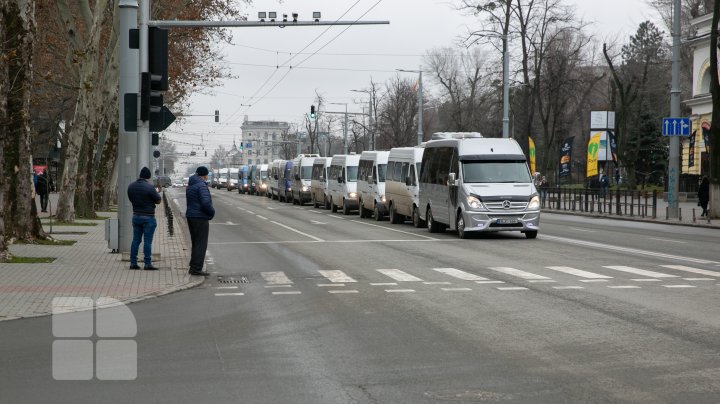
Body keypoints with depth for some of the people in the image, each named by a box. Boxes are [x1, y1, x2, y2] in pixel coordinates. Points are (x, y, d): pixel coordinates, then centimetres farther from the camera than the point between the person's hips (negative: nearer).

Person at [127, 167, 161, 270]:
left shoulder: (131, 186, 2)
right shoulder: (149, 187, -17)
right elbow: (158, 201, -8)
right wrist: (157, 193, 10)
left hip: (136, 216, 6)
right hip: (148, 217, -6)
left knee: (136, 240, 11)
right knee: (147, 241, -2)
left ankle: (133, 263, 11)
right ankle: (147, 264, -2)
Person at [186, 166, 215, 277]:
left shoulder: (190, 185, 14)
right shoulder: (201, 185, -15)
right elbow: (206, 202, -25)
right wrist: (212, 212, -8)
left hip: (191, 217, 9)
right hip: (200, 218, -9)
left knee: (196, 243, 16)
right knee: (201, 244, -5)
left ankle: (193, 267, 17)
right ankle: (196, 269, -7)